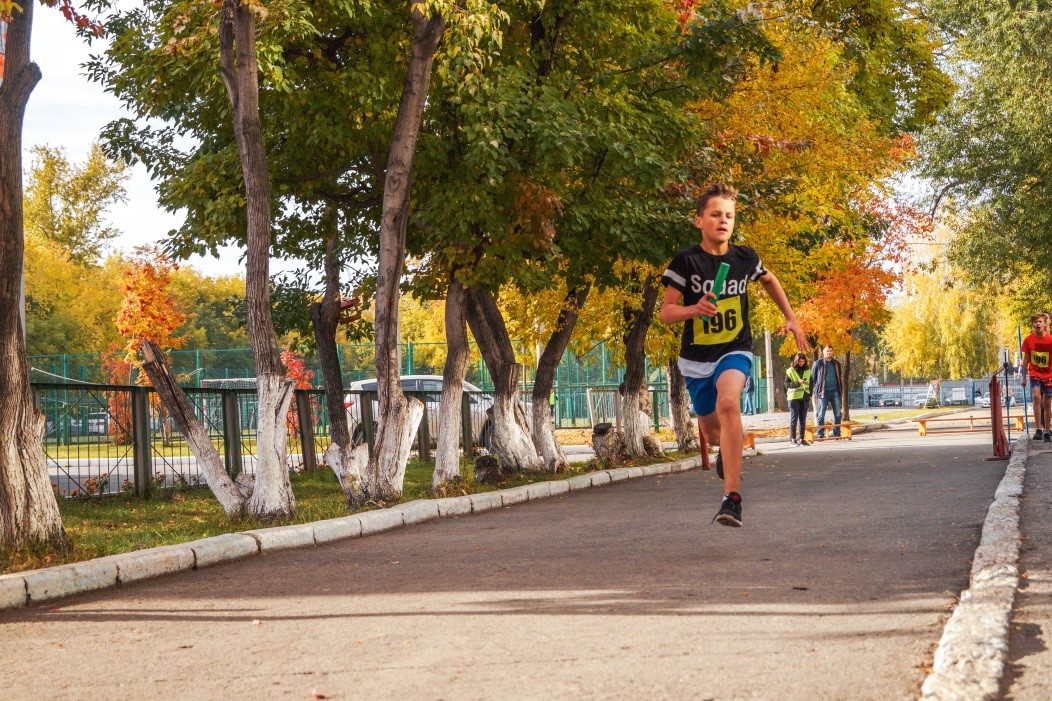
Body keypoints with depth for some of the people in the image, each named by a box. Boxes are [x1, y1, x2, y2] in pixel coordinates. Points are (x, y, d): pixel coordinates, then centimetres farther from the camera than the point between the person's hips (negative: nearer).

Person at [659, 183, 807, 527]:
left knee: (727, 402, -33)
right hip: (696, 357, 1)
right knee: (712, 433, 16)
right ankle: (731, 447, 58)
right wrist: (693, 309, -31)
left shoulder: (745, 257, -4)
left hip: (735, 351, -1)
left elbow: (769, 280, 19)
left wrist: (791, 318, 15)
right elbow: (665, 312, -12)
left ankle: (732, 497, -35)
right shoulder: (686, 261, -12)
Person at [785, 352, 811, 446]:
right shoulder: (790, 371, -1)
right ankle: (792, 439, -3)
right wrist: (797, 383, -19)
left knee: (803, 420, 6)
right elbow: (787, 384, -7)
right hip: (794, 397, -4)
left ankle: (801, 439, 10)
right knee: (794, 419, -5)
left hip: (805, 397, 5)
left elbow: (810, 383, 17)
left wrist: (810, 395, 7)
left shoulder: (807, 371, 12)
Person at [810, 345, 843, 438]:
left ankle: (837, 433, 10)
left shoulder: (836, 363, 13)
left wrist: (840, 388, 10)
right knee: (821, 414, -2)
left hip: (835, 391, 4)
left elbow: (840, 377, 19)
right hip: (823, 391, -4)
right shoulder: (818, 363, 1)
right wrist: (814, 391, -5)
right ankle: (820, 434, 1)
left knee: (837, 414, 3)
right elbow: (813, 378, 2)